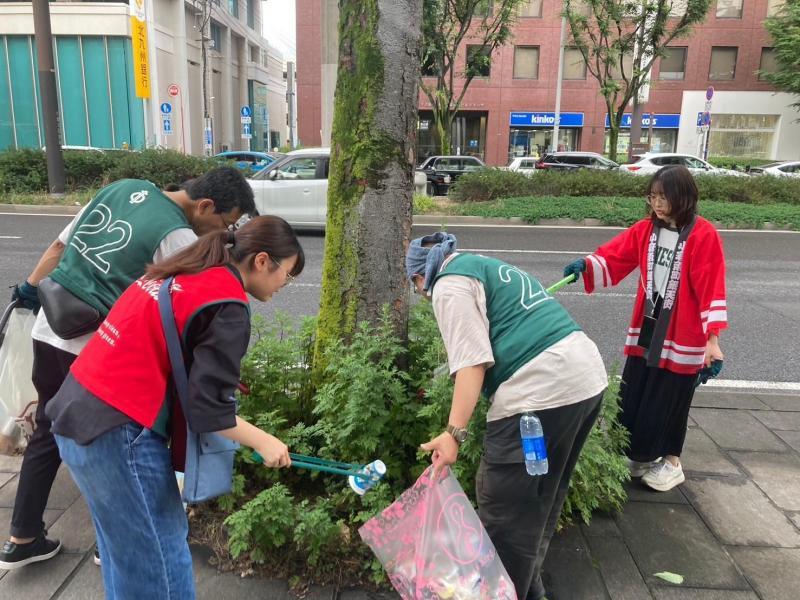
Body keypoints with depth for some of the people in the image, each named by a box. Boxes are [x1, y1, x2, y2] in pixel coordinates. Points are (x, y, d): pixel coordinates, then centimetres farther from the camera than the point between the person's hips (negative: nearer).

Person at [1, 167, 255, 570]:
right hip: (95, 347, -8)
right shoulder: (179, 239, -17)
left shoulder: (126, 187, 7)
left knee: (48, 434, 21)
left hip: (48, 330, 8)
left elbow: (59, 245, 14)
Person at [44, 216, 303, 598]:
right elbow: (206, 407, -17)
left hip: (79, 407, 9)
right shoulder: (228, 305, -16)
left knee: (126, 545, 24)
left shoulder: (182, 272, 10)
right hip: (118, 430, -9)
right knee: (159, 553, 7)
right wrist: (262, 441, -3)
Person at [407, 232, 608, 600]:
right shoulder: (486, 266, 26)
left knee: (505, 512, 3)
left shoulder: (450, 283, -3)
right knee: (543, 499, 22)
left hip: (540, 391, -10)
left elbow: (473, 361, -14)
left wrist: (454, 433, -15)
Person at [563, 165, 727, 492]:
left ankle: (671, 462, 29)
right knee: (633, 397, 10)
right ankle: (639, 456, 30)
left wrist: (712, 338, -16)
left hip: (683, 335, -5)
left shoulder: (704, 235, -13)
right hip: (645, 329, 5)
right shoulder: (645, 229, 2)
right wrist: (586, 265, -23)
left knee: (669, 400, 8)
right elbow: (613, 258, -2)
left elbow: (711, 287, -14)